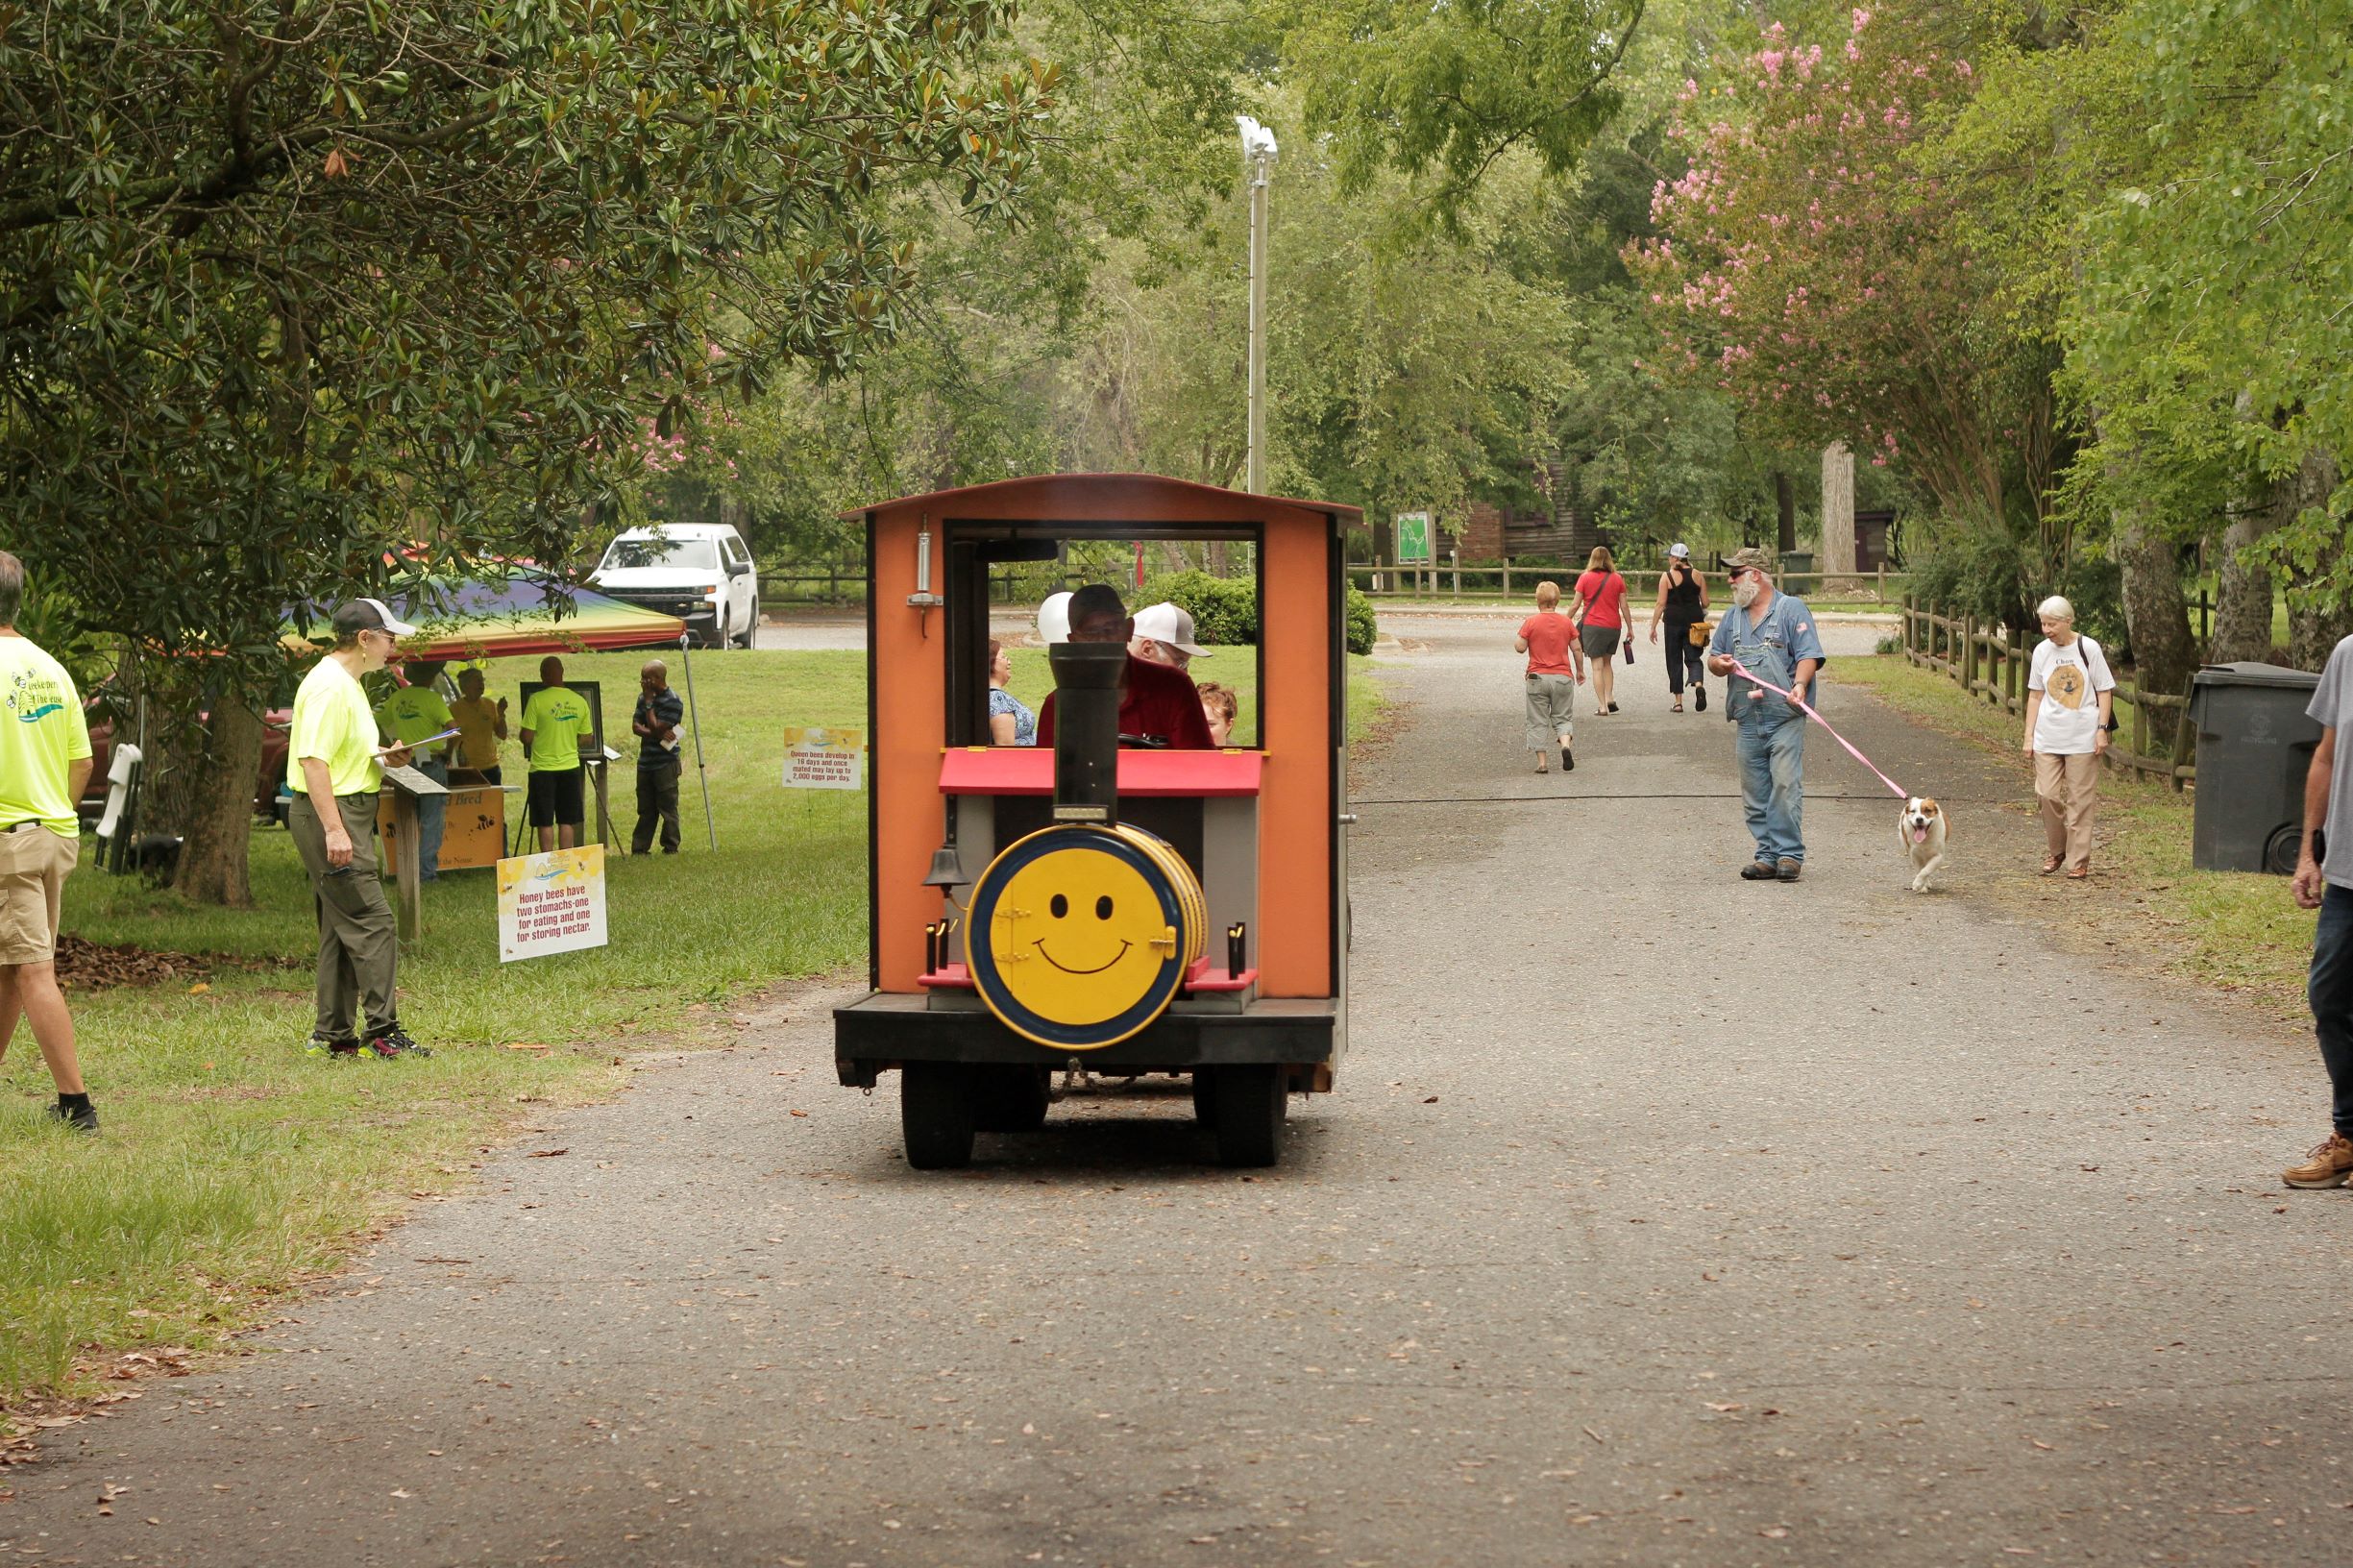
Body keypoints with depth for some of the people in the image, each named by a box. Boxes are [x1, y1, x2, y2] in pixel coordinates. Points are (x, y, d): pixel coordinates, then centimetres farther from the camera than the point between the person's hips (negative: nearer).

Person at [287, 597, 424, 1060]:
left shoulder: (347, 684, 18)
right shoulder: (329, 686, -16)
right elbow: (313, 760, -23)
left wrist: (383, 756, 11)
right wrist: (333, 829, -28)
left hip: (347, 815, 11)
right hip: (330, 814, -11)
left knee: (341, 927, 12)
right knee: (372, 923, -12)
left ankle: (335, 1035, 15)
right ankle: (382, 1031, -12)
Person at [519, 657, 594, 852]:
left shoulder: (537, 700, -12)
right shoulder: (579, 701, 1)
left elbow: (527, 737, -11)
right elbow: (585, 738, 8)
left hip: (543, 769, -3)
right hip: (570, 766, 3)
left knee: (545, 822, 2)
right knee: (567, 821, 9)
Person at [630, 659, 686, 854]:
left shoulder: (672, 701, -13)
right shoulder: (643, 697, 10)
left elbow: (656, 728, -19)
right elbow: (635, 725, 4)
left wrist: (649, 702, -14)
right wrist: (656, 734, -14)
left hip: (665, 763, -7)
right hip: (646, 763, 7)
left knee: (668, 808, -2)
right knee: (645, 810, 11)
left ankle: (671, 848, 4)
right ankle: (639, 849, 14)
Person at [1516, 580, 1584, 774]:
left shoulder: (1531, 622, -6)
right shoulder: (1566, 622, 2)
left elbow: (1521, 647, -9)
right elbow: (1576, 649, 5)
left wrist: (1515, 640, 14)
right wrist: (1580, 671, 19)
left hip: (1538, 678, -2)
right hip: (1563, 677, 2)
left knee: (1538, 722, 5)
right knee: (1562, 718, 10)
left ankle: (1542, 762, 0)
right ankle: (1565, 744, -20)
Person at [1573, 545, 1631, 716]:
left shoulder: (1585, 578, -3)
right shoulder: (1617, 579, 3)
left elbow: (1576, 605, -2)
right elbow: (1624, 606, 3)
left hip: (1592, 625, -3)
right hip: (1614, 626, 3)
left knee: (1597, 666, -2)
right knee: (1607, 663, 20)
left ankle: (1602, 705, -7)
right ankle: (1609, 698, 6)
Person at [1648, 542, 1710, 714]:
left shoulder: (1667, 576, -4)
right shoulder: (1696, 575, 4)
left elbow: (1661, 604, -7)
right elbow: (1705, 603, 6)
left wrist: (1653, 627, -2)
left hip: (1674, 622, -2)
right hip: (1694, 621, 2)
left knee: (1674, 661, 7)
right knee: (1693, 658, 8)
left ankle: (1678, 702, 6)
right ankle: (1699, 685, -23)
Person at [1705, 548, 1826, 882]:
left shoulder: (1792, 610, 0)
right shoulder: (1733, 616, 18)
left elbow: (1809, 655, -7)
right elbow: (1713, 658, 24)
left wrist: (1799, 684, -26)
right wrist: (1719, 663, -1)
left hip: (1785, 719, -6)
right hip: (1747, 721, 6)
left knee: (1785, 785, -11)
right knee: (1755, 794, 5)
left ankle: (1789, 854, -8)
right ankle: (1767, 856, 9)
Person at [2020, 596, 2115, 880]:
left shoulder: (2088, 649, -4)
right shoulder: (2042, 651, 4)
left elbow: (2105, 691, 0)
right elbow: (2035, 695, 11)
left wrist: (2102, 729, -8)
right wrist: (2028, 736, 7)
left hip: (2083, 738, -3)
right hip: (2048, 736, 3)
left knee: (2079, 800, 0)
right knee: (2047, 794, -3)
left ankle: (2079, 861, 7)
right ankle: (2056, 851, 17)